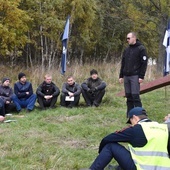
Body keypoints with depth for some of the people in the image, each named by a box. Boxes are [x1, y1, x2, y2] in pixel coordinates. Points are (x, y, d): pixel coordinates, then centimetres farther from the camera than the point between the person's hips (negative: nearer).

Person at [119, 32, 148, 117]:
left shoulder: (141, 49, -4)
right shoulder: (126, 50, 16)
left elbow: (144, 63, -8)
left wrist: (141, 76, -14)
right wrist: (121, 76, 13)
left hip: (135, 76, -6)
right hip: (126, 76, 6)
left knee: (135, 96, -11)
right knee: (128, 96, 6)